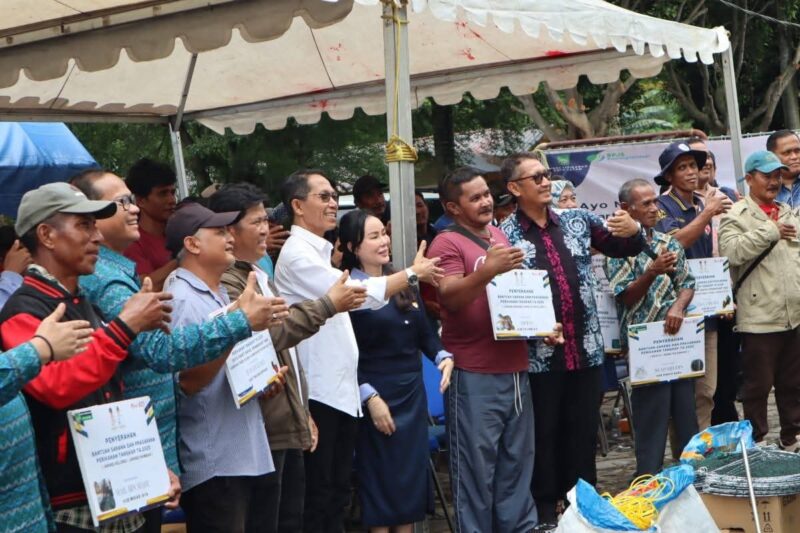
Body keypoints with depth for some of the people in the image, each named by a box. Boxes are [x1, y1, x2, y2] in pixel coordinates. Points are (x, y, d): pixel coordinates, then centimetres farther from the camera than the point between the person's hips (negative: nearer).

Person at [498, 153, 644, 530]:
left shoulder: (577, 220, 8)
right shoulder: (504, 236, -5)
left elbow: (622, 248, 14)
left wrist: (633, 231, -9)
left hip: (586, 348, 4)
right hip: (539, 353, -4)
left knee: (584, 431, 13)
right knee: (543, 434, 7)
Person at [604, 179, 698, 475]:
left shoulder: (669, 243, 11)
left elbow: (687, 283, 9)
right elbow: (625, 297, -11)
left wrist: (678, 306, -11)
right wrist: (652, 272, -25)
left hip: (677, 336, 6)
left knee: (686, 409, 12)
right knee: (652, 415, -3)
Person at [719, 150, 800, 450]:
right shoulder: (736, 215, -3)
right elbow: (732, 251, -20)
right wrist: (771, 231, -14)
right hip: (759, 318, -6)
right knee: (758, 386, 1)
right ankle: (757, 443, 12)